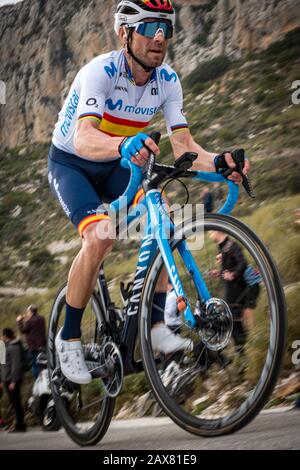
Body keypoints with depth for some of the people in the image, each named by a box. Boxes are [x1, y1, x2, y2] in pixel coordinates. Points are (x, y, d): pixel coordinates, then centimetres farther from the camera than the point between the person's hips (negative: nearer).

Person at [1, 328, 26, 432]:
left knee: (16, 402, -6)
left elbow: (16, 365, -19)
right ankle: (19, 424, 15)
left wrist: (13, 381, -21)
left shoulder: (14, 347, -14)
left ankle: (20, 425, -3)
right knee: (14, 402, 11)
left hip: (12, 380, -9)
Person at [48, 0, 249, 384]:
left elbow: (183, 144, -18)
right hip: (70, 164, -5)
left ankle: (155, 324, -11)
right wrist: (125, 144, -66)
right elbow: (83, 139, -45)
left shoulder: (167, 81, -13)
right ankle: (69, 337, -10)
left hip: (114, 166, 5)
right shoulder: (100, 72, -30)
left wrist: (216, 162, -40)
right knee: (100, 237, -29)